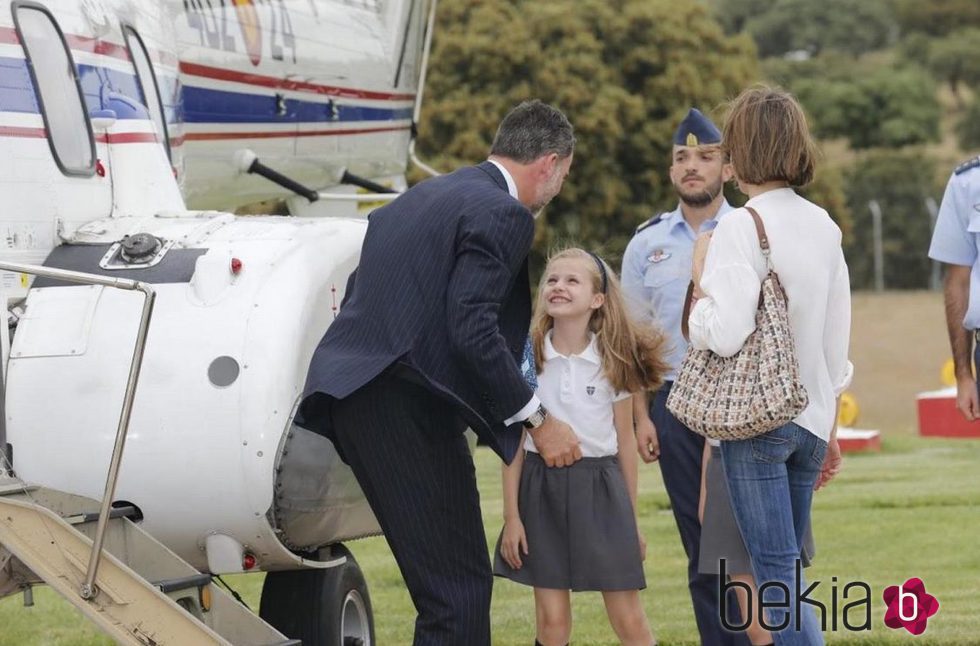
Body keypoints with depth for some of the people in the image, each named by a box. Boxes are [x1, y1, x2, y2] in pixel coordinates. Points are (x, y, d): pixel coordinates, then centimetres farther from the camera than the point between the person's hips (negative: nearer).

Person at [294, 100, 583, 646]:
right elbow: (473, 330, -19)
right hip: (409, 407, -10)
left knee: (447, 581, 17)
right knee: (460, 586, -7)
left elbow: (359, 294, 22)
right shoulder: (502, 214, -8)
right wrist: (538, 420, -13)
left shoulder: (424, 196, 21)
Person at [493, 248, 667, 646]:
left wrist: (632, 520, 8)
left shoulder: (612, 362, 0)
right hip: (541, 486, 0)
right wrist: (511, 516, -4)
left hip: (600, 488, 0)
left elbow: (625, 442, 6)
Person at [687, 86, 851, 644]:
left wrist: (700, 287, -2)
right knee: (790, 569, 14)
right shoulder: (824, 227, 9)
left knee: (777, 574, -6)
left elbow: (726, 334, -21)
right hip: (813, 418, 7)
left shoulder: (742, 227, -12)